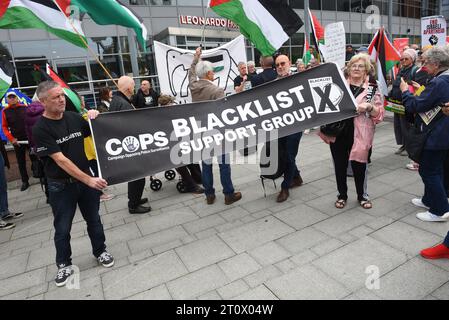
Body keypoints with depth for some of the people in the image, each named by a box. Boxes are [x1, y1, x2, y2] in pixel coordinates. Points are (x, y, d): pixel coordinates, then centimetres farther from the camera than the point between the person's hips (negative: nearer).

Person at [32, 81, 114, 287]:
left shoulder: (74, 117, -2)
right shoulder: (40, 129, -15)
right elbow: (61, 160, -21)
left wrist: (95, 117, -9)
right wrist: (89, 180, -27)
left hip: (86, 179, 3)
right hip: (61, 185, -3)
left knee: (94, 220, 15)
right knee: (62, 228, 11)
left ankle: (100, 251, 35)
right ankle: (64, 264, 31)